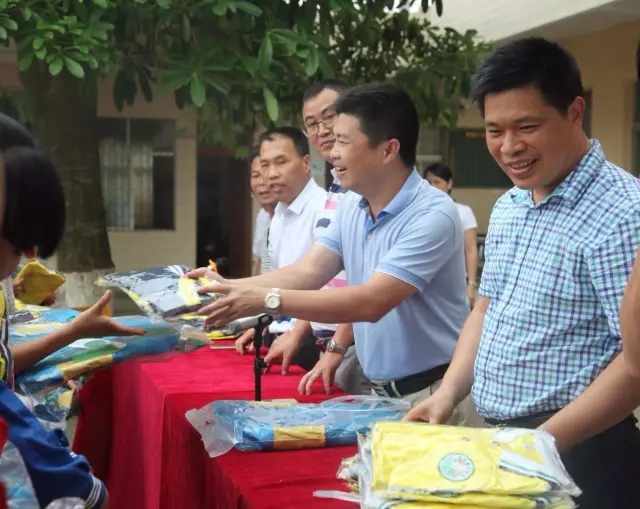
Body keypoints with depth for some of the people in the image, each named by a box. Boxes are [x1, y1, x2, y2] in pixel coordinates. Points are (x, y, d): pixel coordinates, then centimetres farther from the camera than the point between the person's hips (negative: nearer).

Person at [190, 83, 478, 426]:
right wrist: (230, 286, -13)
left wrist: (269, 300, -30)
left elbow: (371, 302, -28)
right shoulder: (352, 207, 5)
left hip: (433, 393, -7)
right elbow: (308, 272, 1)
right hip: (381, 391, 7)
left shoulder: (432, 215, -22)